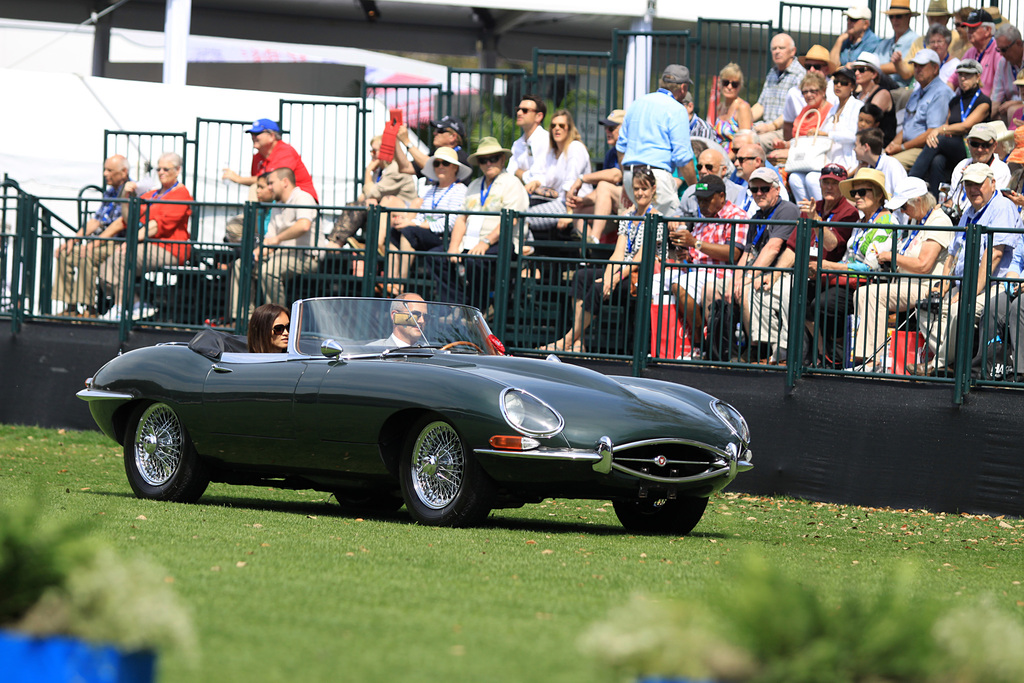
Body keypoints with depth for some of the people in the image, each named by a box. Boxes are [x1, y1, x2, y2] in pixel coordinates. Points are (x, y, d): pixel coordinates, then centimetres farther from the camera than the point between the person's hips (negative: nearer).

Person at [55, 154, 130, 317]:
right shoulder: (109, 192, 20)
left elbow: (120, 224, -20)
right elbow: (96, 221, 19)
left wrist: (94, 243, -24)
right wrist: (73, 240, 6)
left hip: (119, 244, -9)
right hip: (102, 241, 9)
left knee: (85, 255, -32)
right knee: (64, 253, -4)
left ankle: (88, 308, -27)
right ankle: (70, 306, -7)